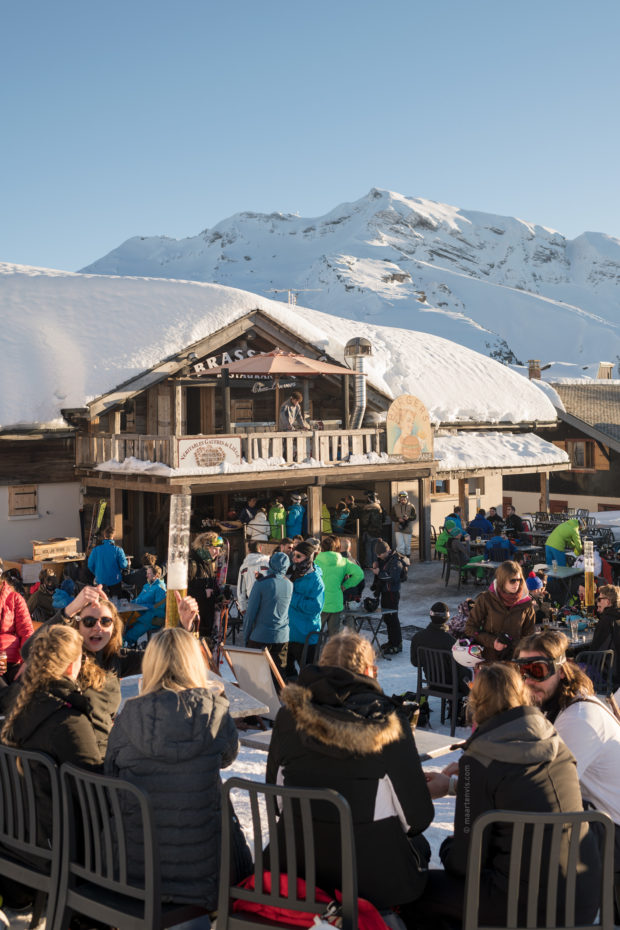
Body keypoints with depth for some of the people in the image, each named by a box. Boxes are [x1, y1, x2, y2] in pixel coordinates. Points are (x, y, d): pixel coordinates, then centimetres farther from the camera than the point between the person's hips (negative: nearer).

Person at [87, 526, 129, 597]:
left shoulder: (96, 549, -7)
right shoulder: (117, 549, -13)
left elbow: (90, 565, -1)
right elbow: (123, 565, -13)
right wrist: (128, 563, 11)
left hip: (100, 581, 2)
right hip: (115, 581, -2)